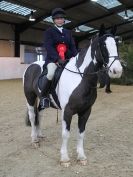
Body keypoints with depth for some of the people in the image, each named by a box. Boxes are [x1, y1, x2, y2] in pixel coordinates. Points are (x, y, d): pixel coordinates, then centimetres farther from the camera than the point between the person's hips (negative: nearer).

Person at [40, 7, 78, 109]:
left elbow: (73, 46, 12)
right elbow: (48, 46, -11)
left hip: (67, 58, 6)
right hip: (52, 59, -5)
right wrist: (57, 58, -26)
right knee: (52, 73, -36)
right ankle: (44, 96, -17)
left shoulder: (68, 32, 18)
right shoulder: (49, 31, 3)